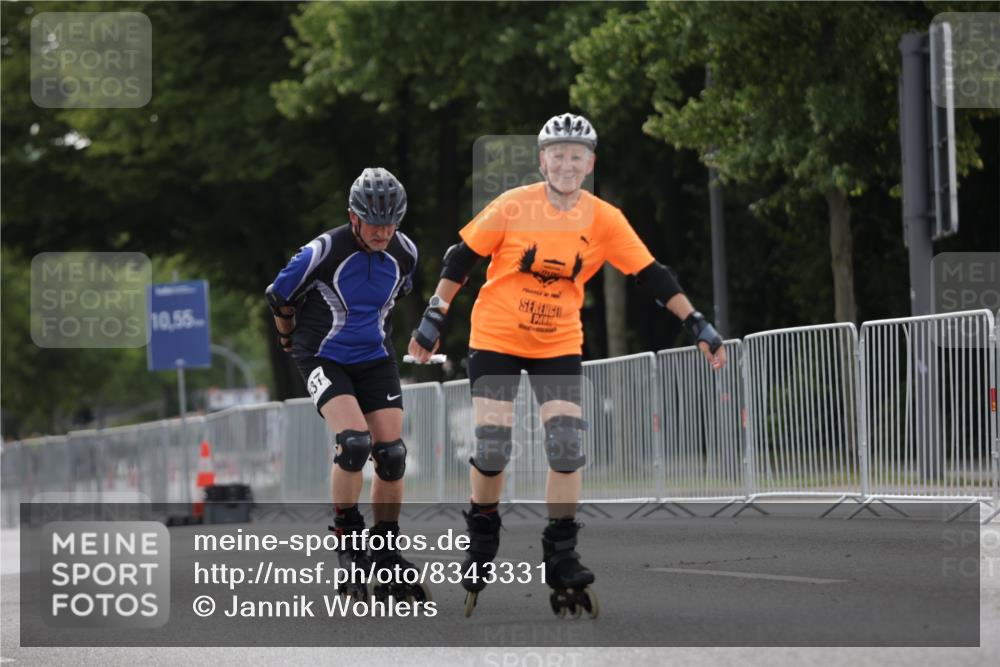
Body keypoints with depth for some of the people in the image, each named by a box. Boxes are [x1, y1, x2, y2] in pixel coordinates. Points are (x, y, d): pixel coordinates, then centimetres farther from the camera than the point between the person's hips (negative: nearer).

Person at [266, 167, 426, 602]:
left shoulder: (404, 253, -5)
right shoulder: (323, 252, -20)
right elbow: (279, 297, -4)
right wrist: (292, 341, 11)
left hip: (375, 359, 5)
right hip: (325, 359, -5)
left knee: (391, 453, -4)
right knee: (354, 442, -24)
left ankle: (385, 550, 11)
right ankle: (347, 538, -7)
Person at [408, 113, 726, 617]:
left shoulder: (603, 219, -6)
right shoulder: (513, 206, -11)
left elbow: (651, 275, -3)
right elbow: (462, 259, -3)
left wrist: (698, 327, -7)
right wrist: (433, 319, -1)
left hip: (559, 345, 2)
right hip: (496, 339, -2)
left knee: (567, 445, -10)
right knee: (490, 446, -6)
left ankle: (561, 557, 1)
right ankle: (481, 538, 19)